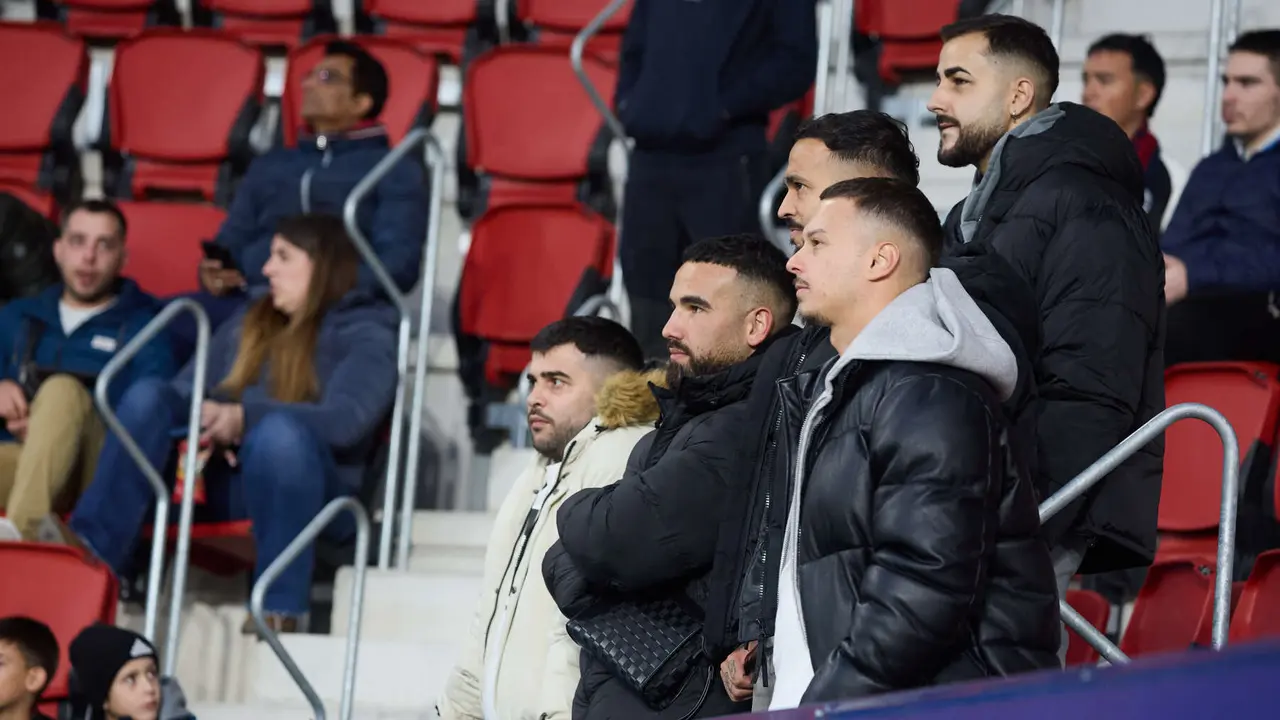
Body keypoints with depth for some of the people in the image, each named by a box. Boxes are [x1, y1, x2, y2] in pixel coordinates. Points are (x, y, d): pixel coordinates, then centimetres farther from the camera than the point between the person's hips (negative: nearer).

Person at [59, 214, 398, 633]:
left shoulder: (367, 337, 3)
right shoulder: (248, 326, 23)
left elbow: (345, 420, -15)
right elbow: (183, 391, 15)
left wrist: (245, 417, -27)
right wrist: (203, 424, -10)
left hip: (306, 494, -5)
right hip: (224, 479, 5)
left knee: (280, 428, -38)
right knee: (149, 397, -18)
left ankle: (281, 606, -40)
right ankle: (91, 551, -37)